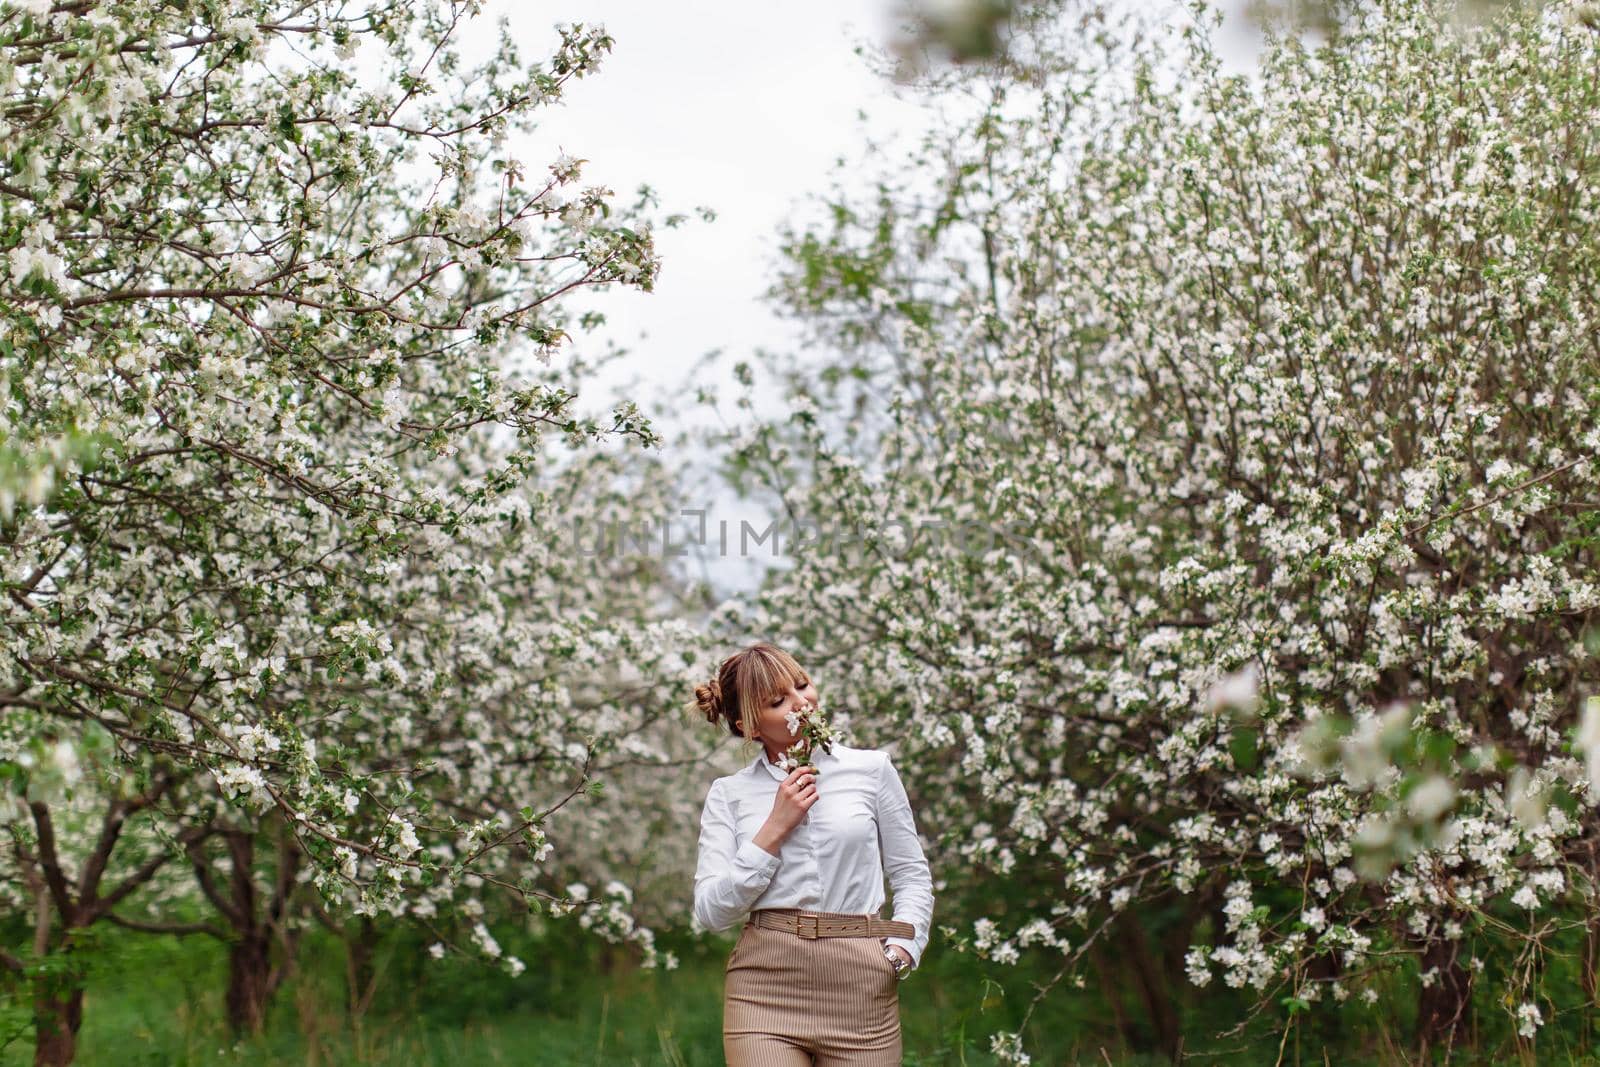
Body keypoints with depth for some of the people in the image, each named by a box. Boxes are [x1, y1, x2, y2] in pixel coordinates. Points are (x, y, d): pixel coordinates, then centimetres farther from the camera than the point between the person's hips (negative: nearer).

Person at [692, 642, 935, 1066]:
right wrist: (776, 828, -5)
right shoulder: (729, 794, 8)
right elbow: (710, 911, 0)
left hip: (860, 986, 1)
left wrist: (901, 948, -4)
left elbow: (912, 876, 13)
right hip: (765, 986, -1)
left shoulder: (871, 769, 8)